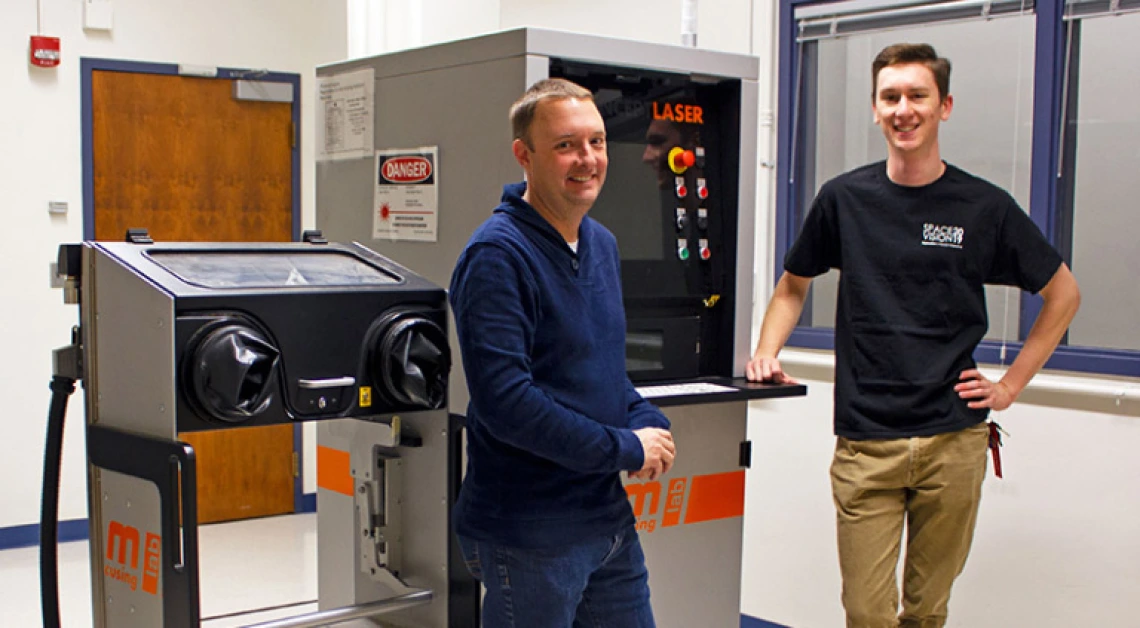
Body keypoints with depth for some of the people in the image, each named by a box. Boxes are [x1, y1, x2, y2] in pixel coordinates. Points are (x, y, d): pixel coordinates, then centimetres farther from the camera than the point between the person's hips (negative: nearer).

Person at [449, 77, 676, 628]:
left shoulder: (602, 244, 10)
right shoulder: (497, 256, -18)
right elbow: (504, 400, -26)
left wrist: (648, 424, -1)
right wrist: (626, 448, -18)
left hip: (611, 519, 8)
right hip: (529, 536, -8)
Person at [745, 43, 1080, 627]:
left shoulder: (985, 207, 0)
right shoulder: (844, 198, 3)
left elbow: (1063, 293, 12)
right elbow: (794, 284, 17)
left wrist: (1012, 383, 6)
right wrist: (765, 354, 2)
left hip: (954, 441, 0)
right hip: (864, 443, 0)